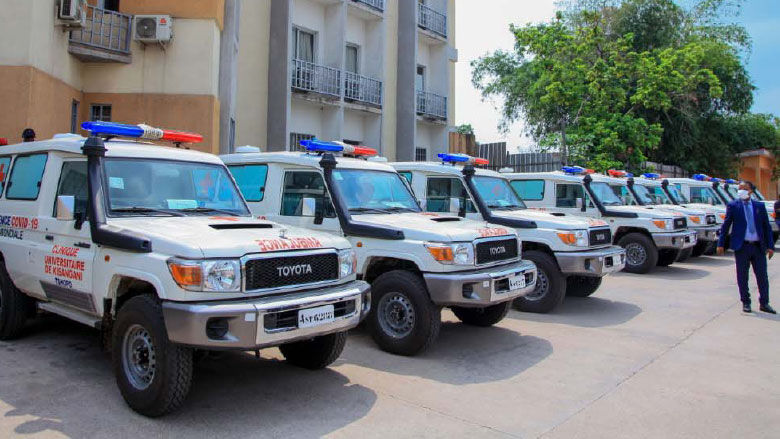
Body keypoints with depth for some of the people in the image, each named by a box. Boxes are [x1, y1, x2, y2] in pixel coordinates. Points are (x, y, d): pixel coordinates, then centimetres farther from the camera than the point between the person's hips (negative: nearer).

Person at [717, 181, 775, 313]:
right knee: (742, 277, 4)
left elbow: (767, 226, 9)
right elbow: (725, 225, 2)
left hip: (758, 246, 2)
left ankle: (764, 303, 17)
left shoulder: (760, 206, 8)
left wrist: (770, 246, 3)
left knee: (762, 276, 6)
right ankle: (746, 303, 16)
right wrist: (721, 244, -4)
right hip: (742, 246, -2)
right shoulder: (733, 206, 2)